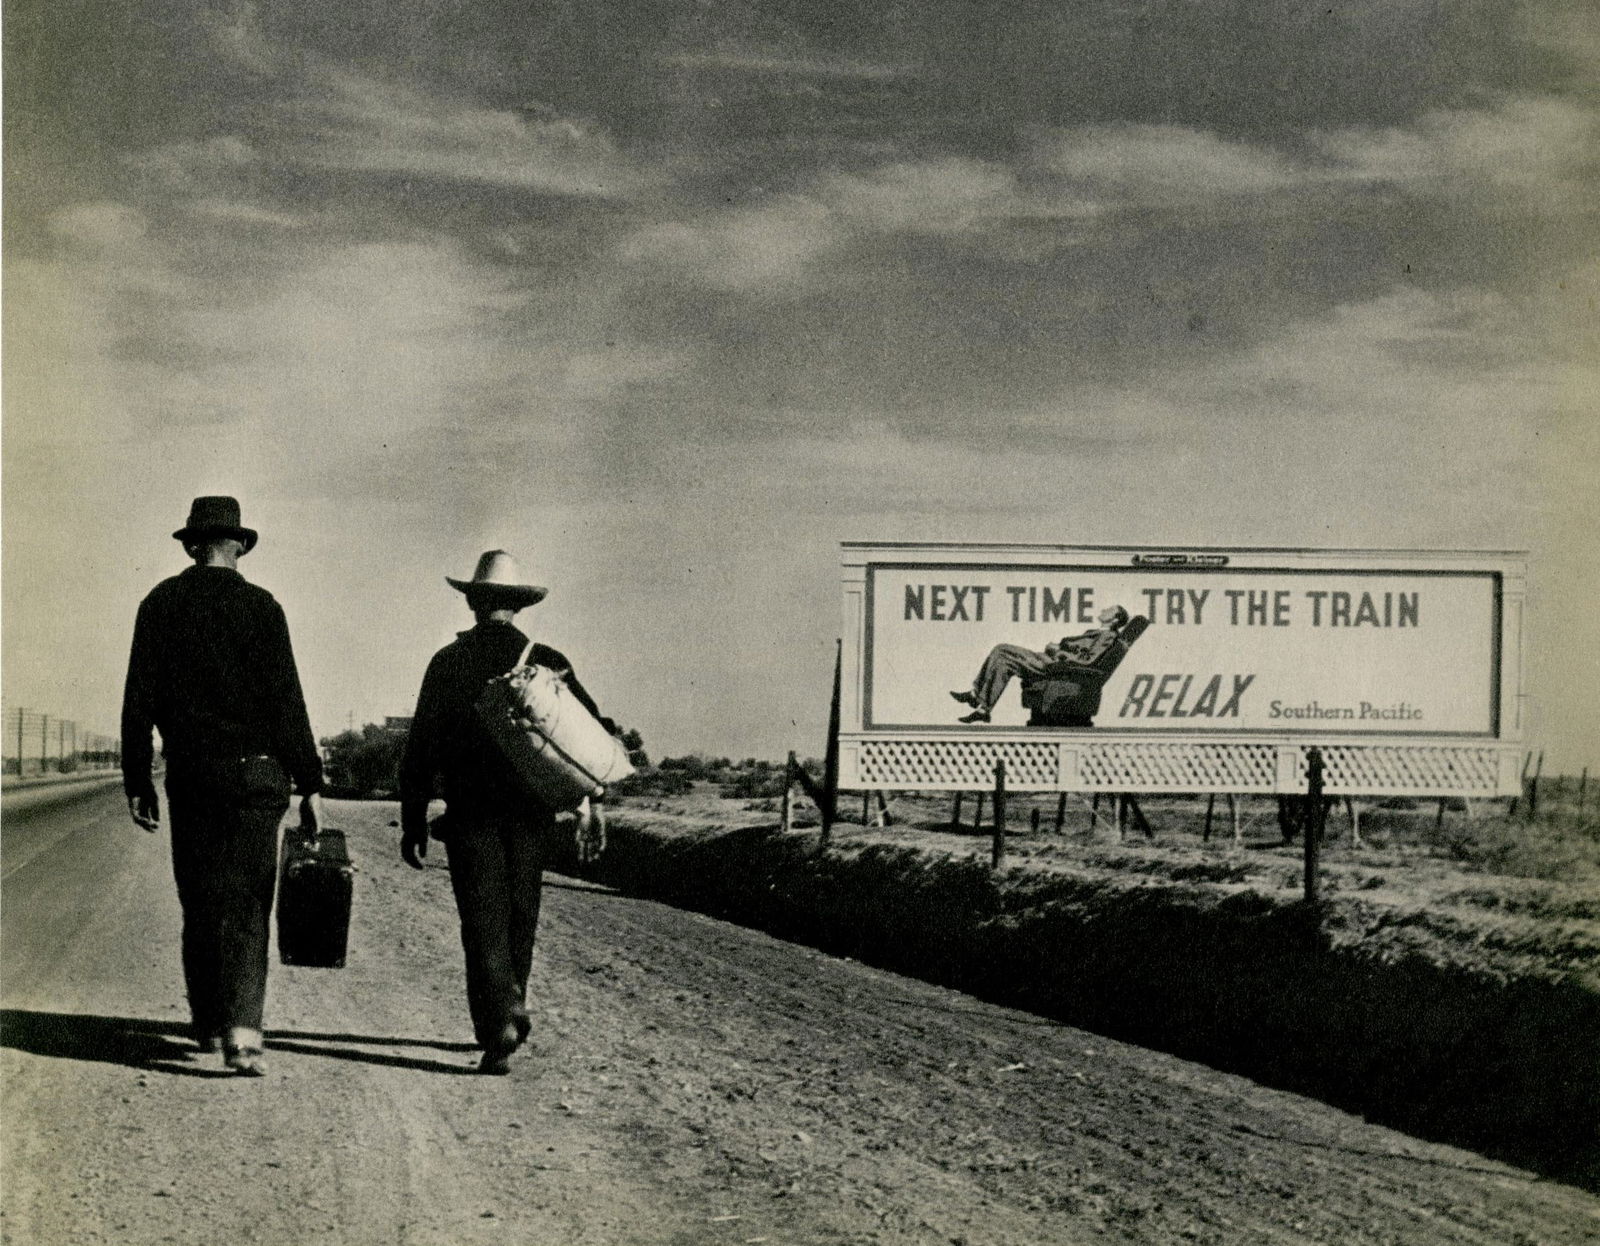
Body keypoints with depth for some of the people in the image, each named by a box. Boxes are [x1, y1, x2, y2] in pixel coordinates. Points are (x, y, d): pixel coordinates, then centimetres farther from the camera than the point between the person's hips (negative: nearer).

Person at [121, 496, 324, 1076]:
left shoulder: (160, 604, 5)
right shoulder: (259, 605, -3)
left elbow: (138, 698, 3)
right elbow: (286, 701, -6)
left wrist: (137, 780, 9)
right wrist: (310, 783, -2)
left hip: (188, 774, 3)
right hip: (254, 771, -2)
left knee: (199, 904, 13)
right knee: (247, 906, -2)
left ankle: (207, 1025, 22)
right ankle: (241, 1031, -14)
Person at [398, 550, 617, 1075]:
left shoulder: (448, 662, -1)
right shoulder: (546, 662, 3)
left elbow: (421, 746, -2)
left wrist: (412, 820, 3)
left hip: (470, 814, -2)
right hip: (531, 812, 2)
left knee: (483, 920, -2)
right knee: (520, 915, 17)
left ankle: (497, 1028, -14)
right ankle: (512, 1005, 24)